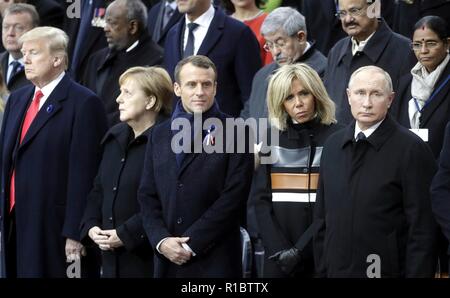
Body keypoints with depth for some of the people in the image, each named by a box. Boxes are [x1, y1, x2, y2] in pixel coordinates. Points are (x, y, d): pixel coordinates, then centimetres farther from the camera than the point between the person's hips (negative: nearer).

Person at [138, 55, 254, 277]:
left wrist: (192, 244, -11)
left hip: (215, 262, -4)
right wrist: (161, 240, -4)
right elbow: (147, 196, 13)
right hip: (168, 261, 4)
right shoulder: (160, 135, 15)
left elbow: (233, 198, -8)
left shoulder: (234, 133, -2)